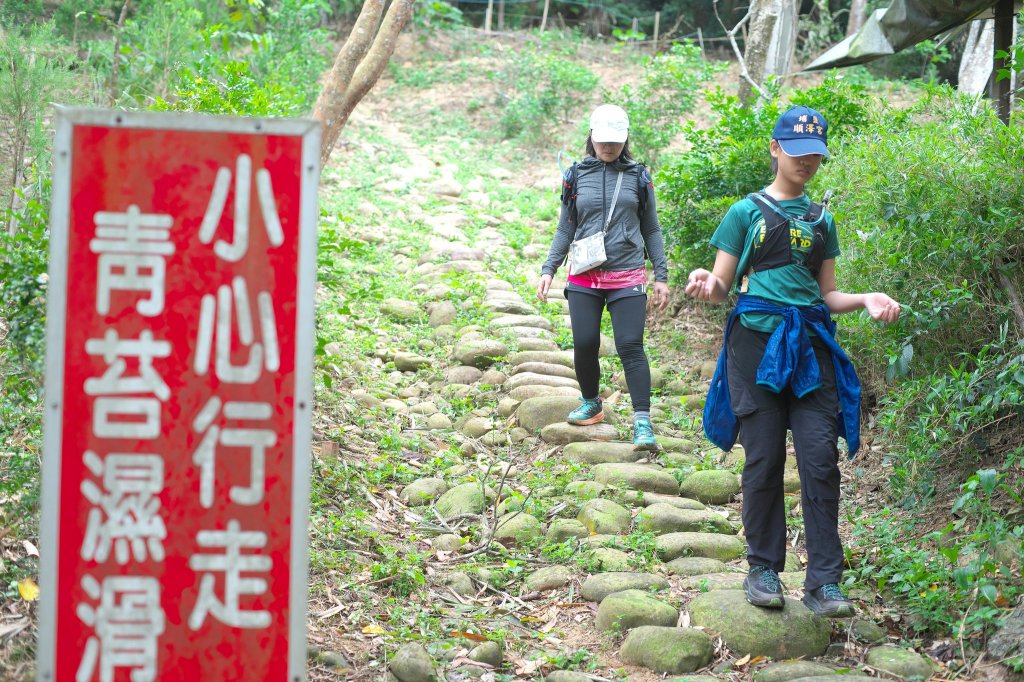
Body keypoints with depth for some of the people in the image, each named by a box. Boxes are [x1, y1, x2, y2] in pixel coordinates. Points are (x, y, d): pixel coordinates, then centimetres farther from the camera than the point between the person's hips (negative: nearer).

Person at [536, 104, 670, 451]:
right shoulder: (577, 175, 7)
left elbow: (651, 230, 10)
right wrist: (548, 269, 4)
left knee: (630, 346, -10)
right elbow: (565, 229, 12)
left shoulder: (638, 176, 5)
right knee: (584, 344, 1)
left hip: (627, 278, -2)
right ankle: (591, 404, 26)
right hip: (584, 278, 2)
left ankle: (643, 423, -10)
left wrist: (661, 276, 6)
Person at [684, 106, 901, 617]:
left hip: (809, 345, 3)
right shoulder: (747, 212, 5)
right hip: (757, 341, -3)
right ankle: (763, 570, 12)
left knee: (820, 458, -7)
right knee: (764, 459, -2)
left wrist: (866, 300, 0)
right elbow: (721, 287, 5)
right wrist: (704, 284, -19)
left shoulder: (821, 220, 17)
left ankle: (824, 582, -5)